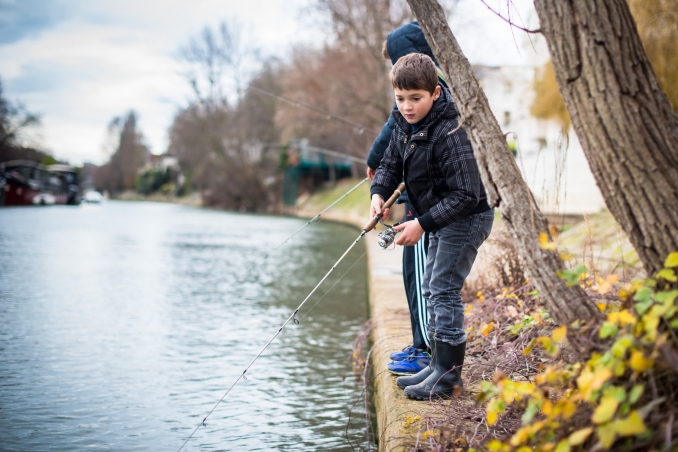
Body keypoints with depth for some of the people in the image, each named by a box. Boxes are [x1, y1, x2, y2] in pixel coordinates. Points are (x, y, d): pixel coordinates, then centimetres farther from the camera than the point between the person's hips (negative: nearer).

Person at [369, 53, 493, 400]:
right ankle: (439, 365, 23)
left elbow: (466, 196, -30)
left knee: (444, 289, -11)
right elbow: (390, 164, 10)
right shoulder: (405, 125, -2)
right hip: (443, 218, 10)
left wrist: (422, 224, -31)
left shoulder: (449, 134, -29)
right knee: (431, 289, 13)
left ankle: (447, 374, -2)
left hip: (467, 218, -10)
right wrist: (378, 194, -10)